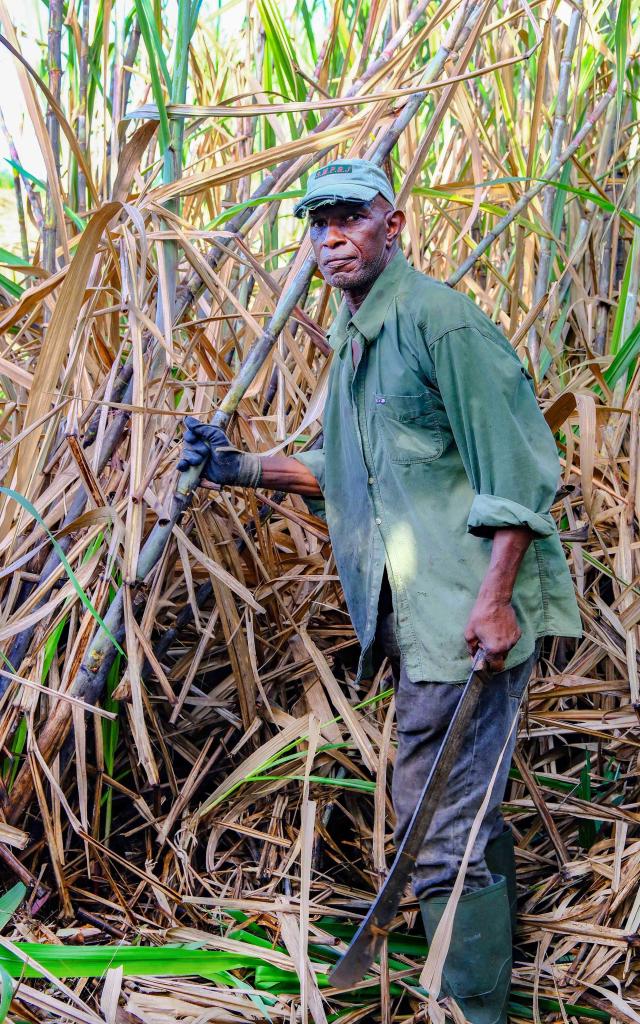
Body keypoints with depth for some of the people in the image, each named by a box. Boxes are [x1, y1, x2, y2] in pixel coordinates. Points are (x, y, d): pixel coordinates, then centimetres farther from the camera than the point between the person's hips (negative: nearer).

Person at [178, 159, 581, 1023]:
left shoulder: (439, 319, -12)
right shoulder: (352, 341, 17)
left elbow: (519, 465, -16)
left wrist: (493, 597, -22)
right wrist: (246, 468, 16)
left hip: (466, 611, -10)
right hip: (412, 611, 10)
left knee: (440, 820, -8)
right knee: (465, 800, 20)